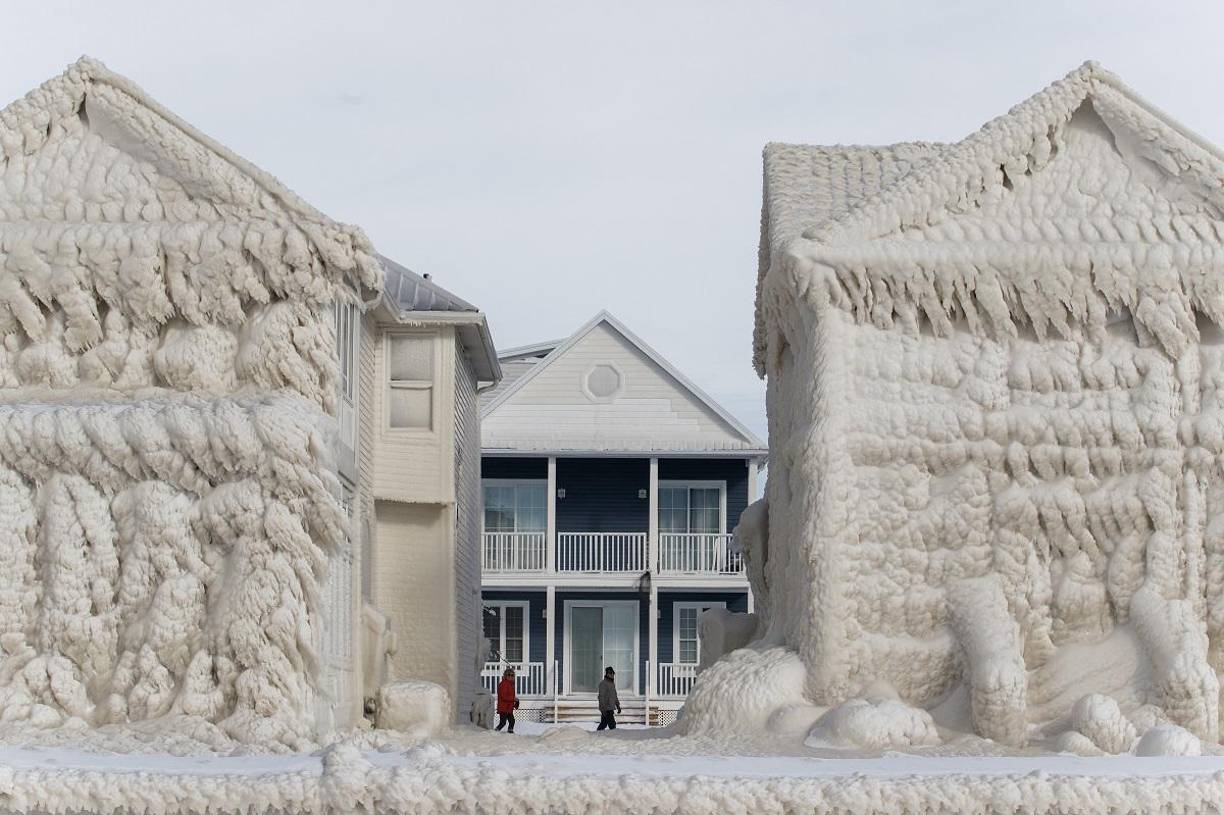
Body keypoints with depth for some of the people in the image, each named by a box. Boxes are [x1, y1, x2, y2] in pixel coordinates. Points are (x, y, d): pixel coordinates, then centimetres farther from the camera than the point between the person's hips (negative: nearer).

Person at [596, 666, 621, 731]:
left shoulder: (612, 683, 16)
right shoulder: (603, 684, -14)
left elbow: (615, 696, 25)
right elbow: (601, 697, -19)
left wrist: (618, 706, 22)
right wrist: (603, 708, -24)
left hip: (610, 708, 9)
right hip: (606, 709, -9)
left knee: (603, 724, 12)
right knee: (612, 725, -10)